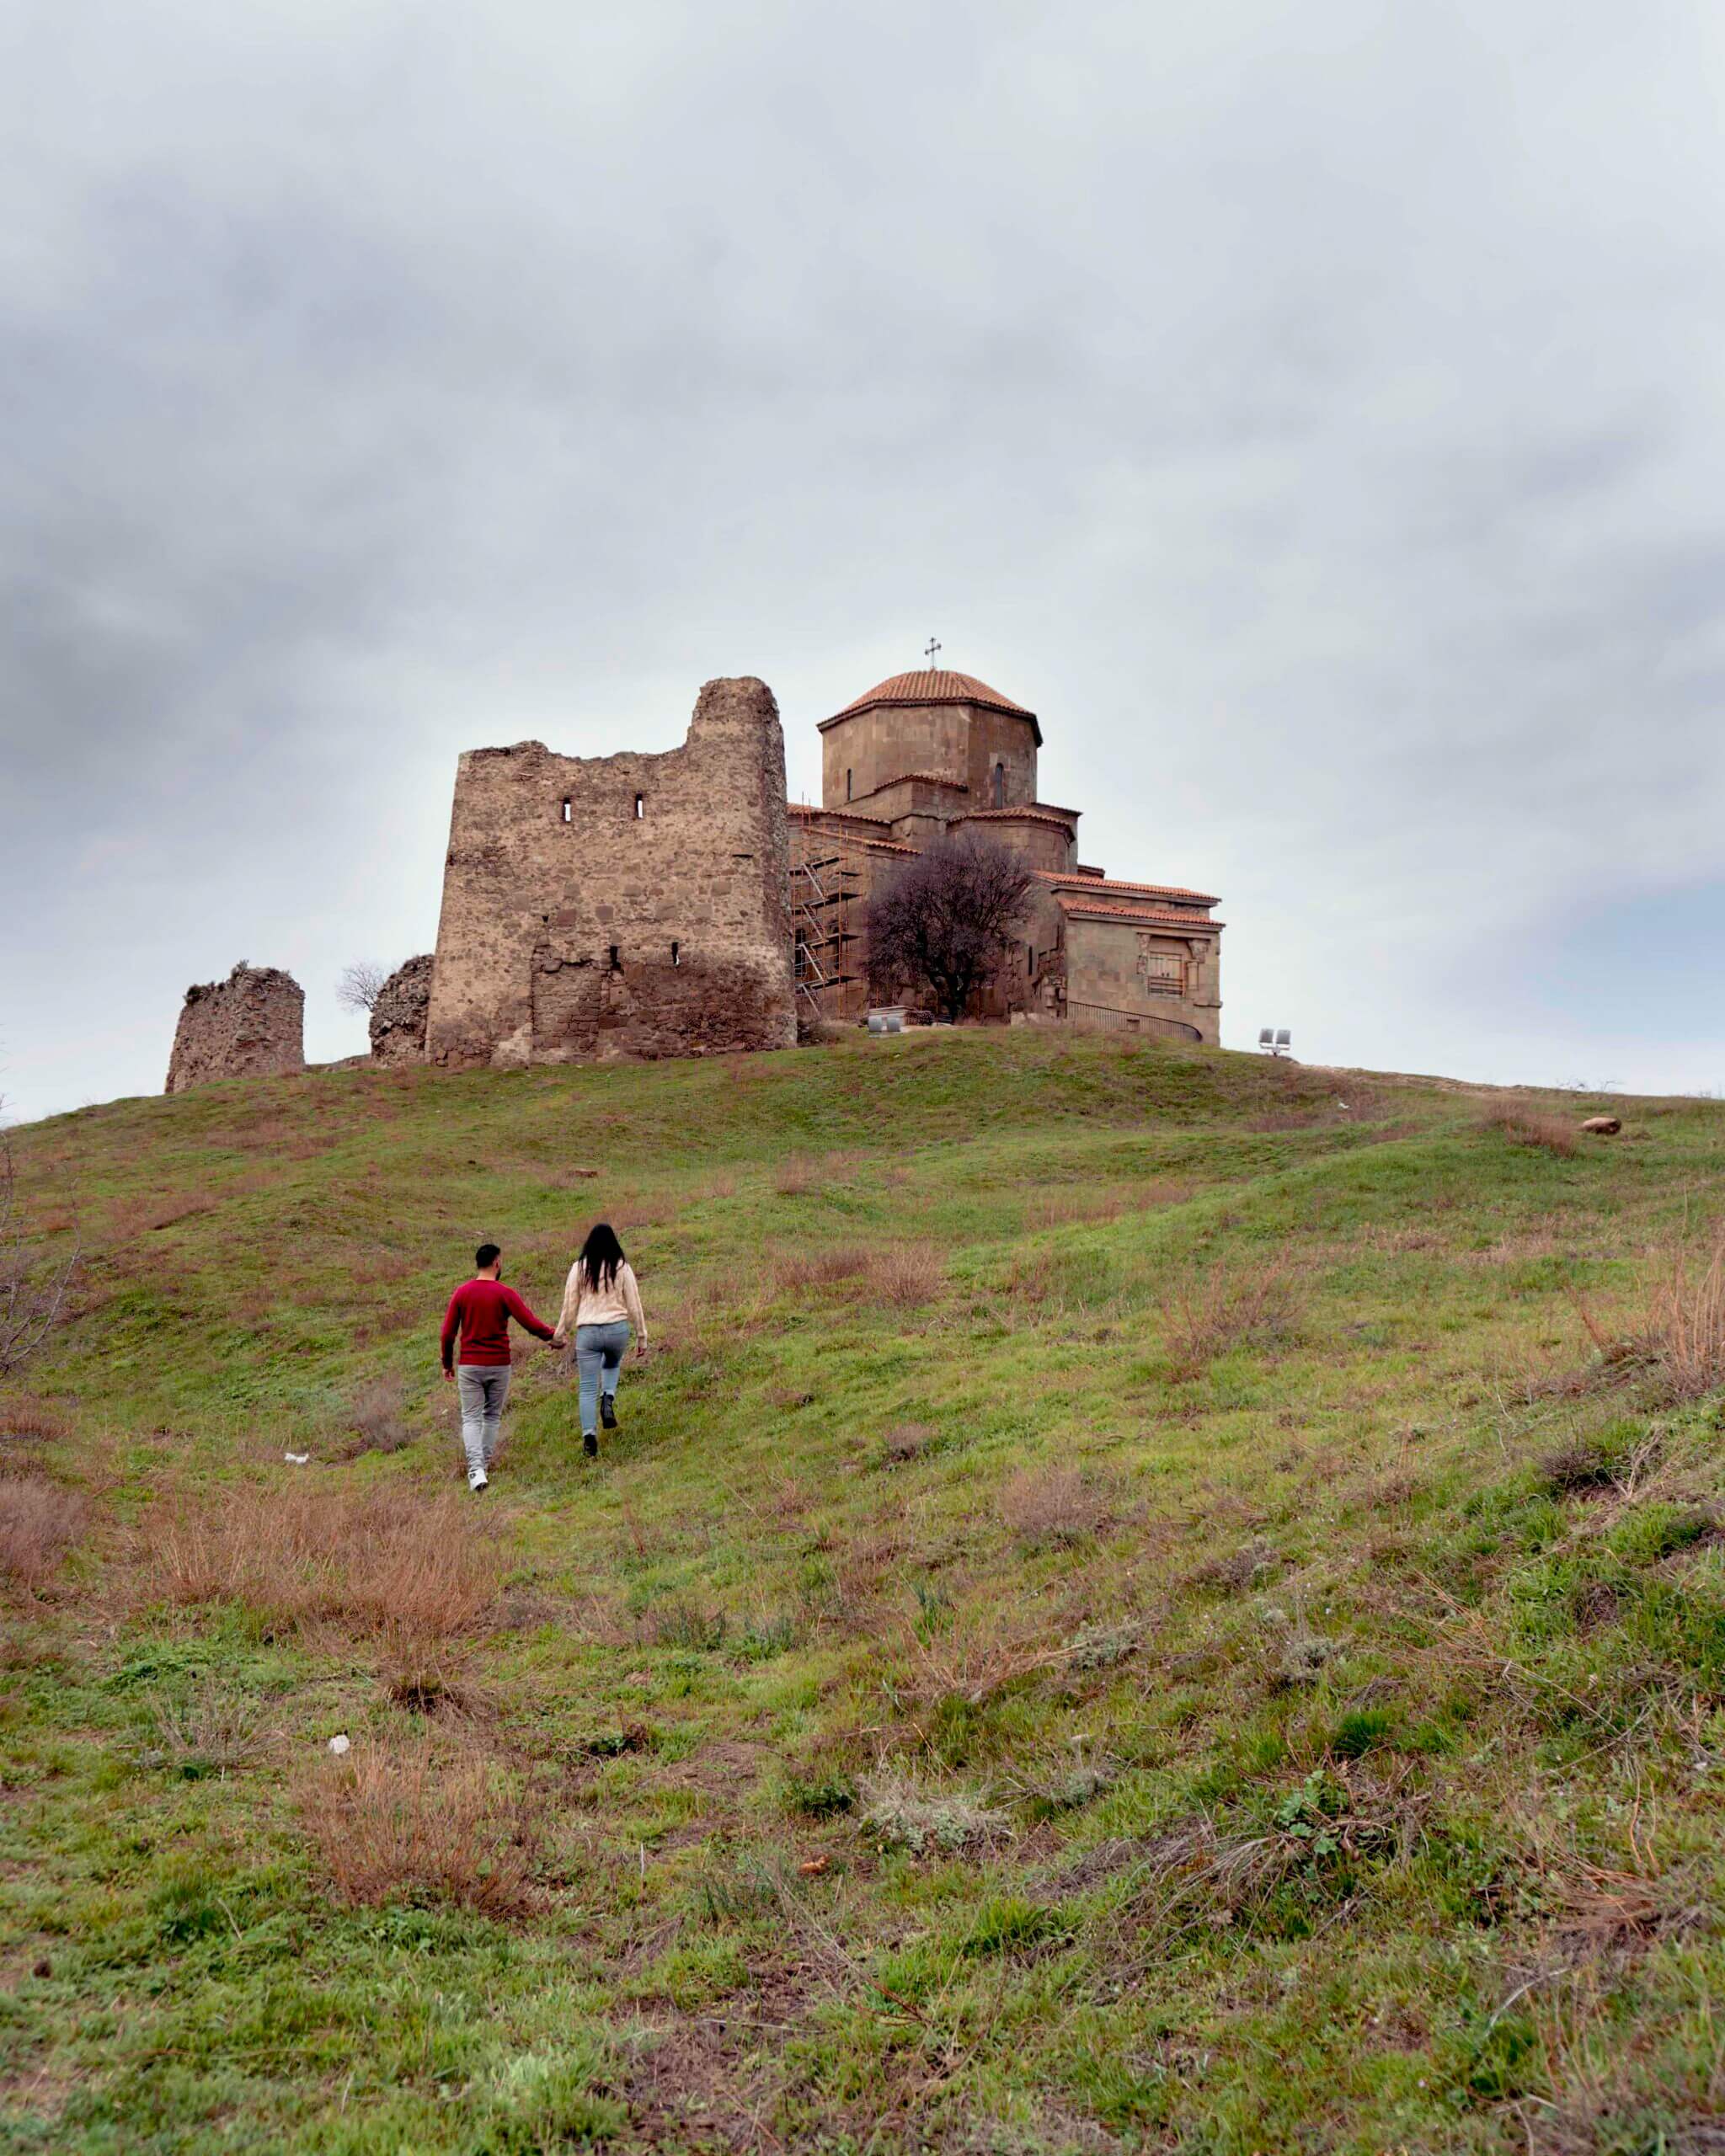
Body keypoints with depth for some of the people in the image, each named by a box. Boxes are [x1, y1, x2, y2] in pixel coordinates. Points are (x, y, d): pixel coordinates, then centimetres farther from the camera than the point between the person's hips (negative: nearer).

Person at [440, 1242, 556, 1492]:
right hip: (499, 1366, -1)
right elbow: (530, 1323, -10)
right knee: (492, 1416, 16)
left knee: (471, 1418, 2)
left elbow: (448, 1333, 1)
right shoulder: (505, 1294, -8)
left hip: (470, 1366, 1)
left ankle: (476, 1469, -15)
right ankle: (485, 1465, 21)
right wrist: (552, 1333, 10)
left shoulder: (461, 1293, -1)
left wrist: (447, 1364, 13)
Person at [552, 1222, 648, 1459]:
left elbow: (570, 1305, 5)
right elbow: (634, 1305, 4)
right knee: (612, 1365, 31)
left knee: (588, 1387, 4)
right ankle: (608, 1398, 5)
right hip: (617, 1329, 1)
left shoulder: (579, 1268, 1)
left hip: (587, 1332, -1)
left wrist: (562, 1334, 18)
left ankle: (589, 1435, -8)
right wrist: (641, 1336, 12)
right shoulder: (623, 1268, 0)